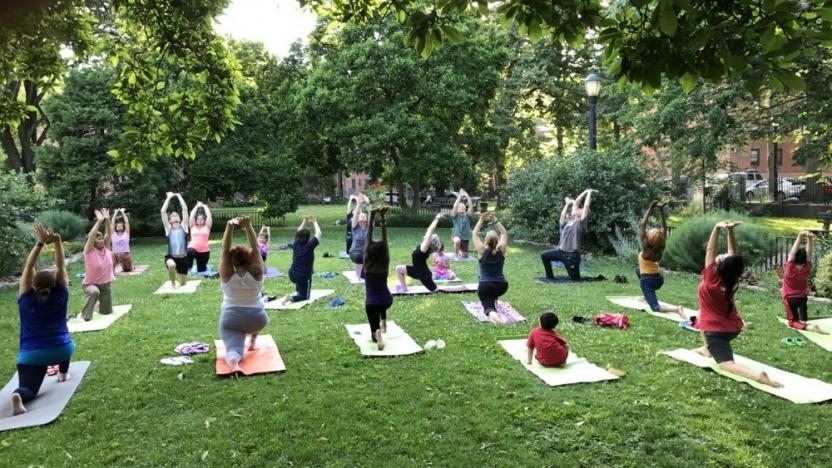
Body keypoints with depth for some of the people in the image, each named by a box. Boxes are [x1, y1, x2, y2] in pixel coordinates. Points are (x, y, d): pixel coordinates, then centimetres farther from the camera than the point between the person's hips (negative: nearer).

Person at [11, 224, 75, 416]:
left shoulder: (26, 300, -3)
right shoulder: (60, 298, -4)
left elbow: (28, 269, -2)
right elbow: (60, 267, -2)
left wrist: (40, 243, -6)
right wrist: (57, 242, -10)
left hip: (31, 355, -1)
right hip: (61, 350, 1)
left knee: (28, 389, -9)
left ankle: (19, 395, -44)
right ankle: (63, 373, 34)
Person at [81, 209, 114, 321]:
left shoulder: (106, 248, -3)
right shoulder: (89, 251, -15)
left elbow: (108, 233, -10)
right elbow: (91, 236, -29)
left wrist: (107, 220, -22)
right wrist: (99, 221, -32)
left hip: (106, 284, 5)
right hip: (91, 284, -5)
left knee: (107, 312, 12)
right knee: (94, 292, -42)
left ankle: (100, 305, 49)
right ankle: (86, 316, -26)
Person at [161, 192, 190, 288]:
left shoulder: (183, 226, 7)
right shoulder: (168, 228, 5)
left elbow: (185, 209, 1)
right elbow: (163, 211, -1)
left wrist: (179, 196, 5)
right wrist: (169, 197, 2)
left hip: (183, 258, 2)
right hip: (171, 257, -2)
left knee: (183, 283, 7)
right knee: (171, 264, -38)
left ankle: (179, 276, 46)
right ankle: (172, 283, -7)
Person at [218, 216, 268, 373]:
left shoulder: (227, 276, -7)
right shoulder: (256, 273, -8)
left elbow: (224, 250, -11)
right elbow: (255, 248, -11)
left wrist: (229, 227, -20)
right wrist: (248, 226, -21)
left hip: (230, 321, -1)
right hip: (256, 320, 1)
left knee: (233, 349, -12)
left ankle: (233, 363, -44)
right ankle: (253, 342, 30)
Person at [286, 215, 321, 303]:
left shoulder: (295, 244, 0)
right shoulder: (309, 246, -14)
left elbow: (299, 232, 17)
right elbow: (318, 234, -6)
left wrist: (304, 221, 22)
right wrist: (315, 222, 7)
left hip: (292, 274, 6)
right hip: (304, 276, -6)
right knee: (305, 297, 5)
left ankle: (297, 292, 40)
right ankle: (292, 297, -22)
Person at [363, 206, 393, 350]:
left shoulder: (367, 265, -10)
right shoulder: (385, 264, -7)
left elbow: (368, 238, -13)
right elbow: (384, 237, -9)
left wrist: (372, 217, -14)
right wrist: (382, 218, -11)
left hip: (371, 303, -2)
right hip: (388, 300, 2)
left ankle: (377, 333, -28)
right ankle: (383, 322, 27)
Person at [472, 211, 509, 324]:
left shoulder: (482, 251, -7)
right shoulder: (501, 250, -2)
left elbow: (474, 234, 4)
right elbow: (504, 233, 11)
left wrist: (481, 220, 5)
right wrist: (494, 220, 8)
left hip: (485, 286, -4)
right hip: (502, 286, 4)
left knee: (488, 304, 0)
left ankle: (491, 312, -32)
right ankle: (494, 300, 40)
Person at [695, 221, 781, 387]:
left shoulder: (712, 279, -22)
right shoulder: (733, 280, -7)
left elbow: (710, 250, -23)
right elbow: (732, 253, -2)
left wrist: (717, 228, -24)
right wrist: (730, 231, -11)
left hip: (716, 331, -7)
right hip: (733, 328, 7)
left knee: (728, 364, -16)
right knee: (703, 313, 33)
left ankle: (757, 376, -41)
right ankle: (708, 349, 32)